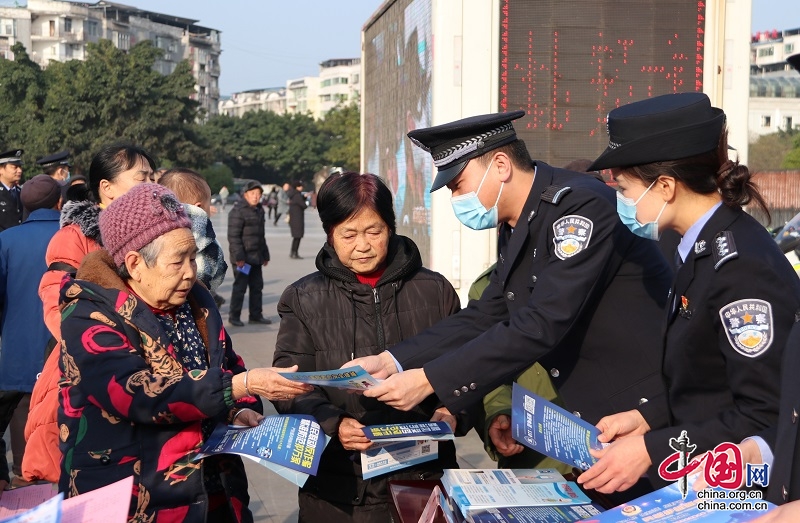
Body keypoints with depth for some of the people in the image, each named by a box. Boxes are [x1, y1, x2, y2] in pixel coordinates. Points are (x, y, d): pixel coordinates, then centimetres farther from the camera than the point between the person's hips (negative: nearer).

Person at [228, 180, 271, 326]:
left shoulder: (259, 210, 14)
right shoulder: (238, 211, -12)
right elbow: (233, 236, -16)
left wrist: (265, 255, 20)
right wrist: (238, 256, -21)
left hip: (256, 257, 8)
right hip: (243, 257, -8)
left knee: (257, 286, 12)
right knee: (240, 286, -3)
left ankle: (256, 315, 21)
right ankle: (234, 316, 6)